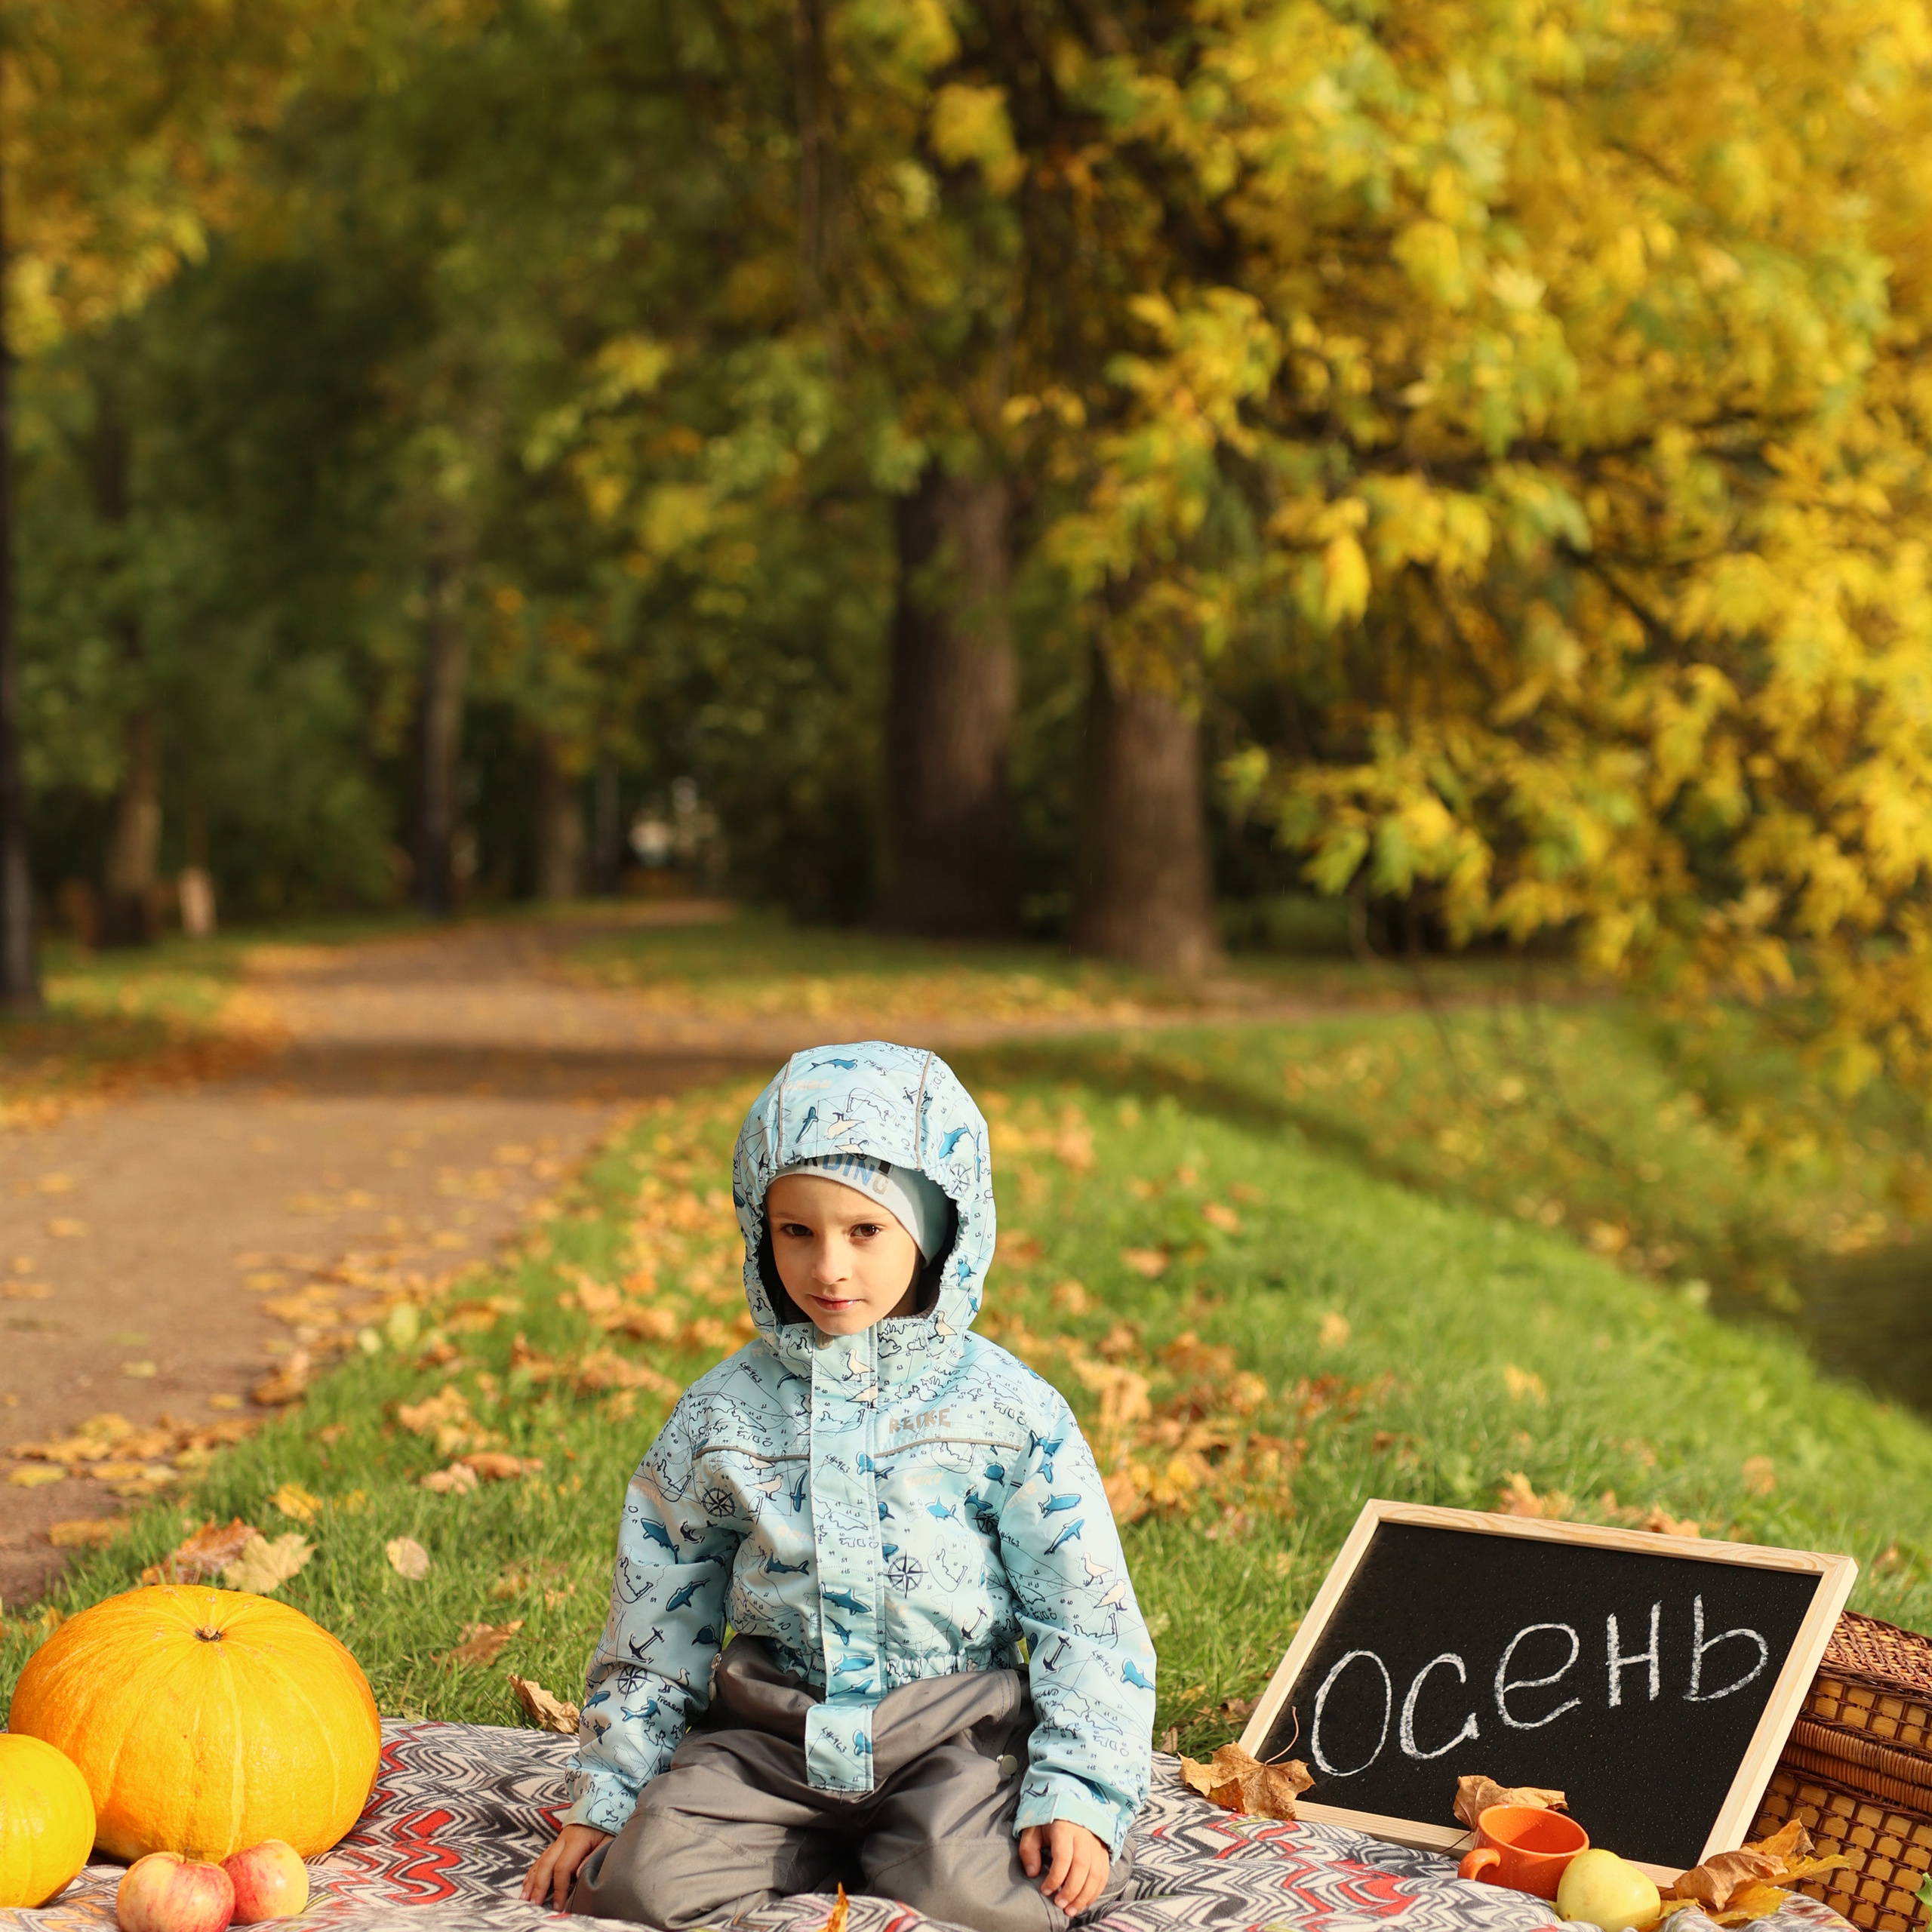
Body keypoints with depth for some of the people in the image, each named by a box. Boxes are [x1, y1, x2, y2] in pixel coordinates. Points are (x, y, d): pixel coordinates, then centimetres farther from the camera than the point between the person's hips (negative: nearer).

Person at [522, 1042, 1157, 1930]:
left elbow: (1086, 1617, -1)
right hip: (772, 1739, 3)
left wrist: (1079, 1797, -11)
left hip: (953, 1739, -2)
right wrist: (604, 1799, 8)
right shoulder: (721, 1414, 3)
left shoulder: (1008, 1410, -3)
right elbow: (654, 1618, 11)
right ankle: (855, 1853, 3)